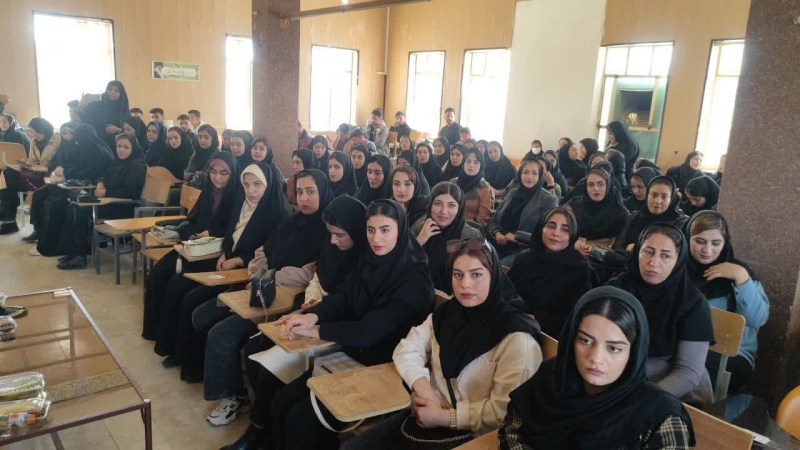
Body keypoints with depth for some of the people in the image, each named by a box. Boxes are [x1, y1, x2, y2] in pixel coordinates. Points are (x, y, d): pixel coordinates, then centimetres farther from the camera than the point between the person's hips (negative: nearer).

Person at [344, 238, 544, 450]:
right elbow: (407, 349, 5)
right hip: (427, 415, 7)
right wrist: (423, 388, -13)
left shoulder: (516, 337, -17)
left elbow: (504, 411, -19)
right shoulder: (447, 313, 6)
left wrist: (444, 417, -18)